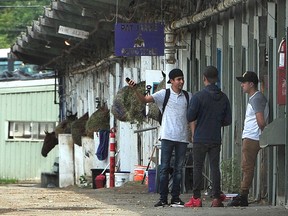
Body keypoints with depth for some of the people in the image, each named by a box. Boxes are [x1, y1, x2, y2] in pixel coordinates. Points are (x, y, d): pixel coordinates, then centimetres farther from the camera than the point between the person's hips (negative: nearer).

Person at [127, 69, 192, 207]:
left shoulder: (188, 96, 9)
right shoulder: (164, 94, 1)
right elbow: (145, 99, -7)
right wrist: (135, 89, -24)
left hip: (182, 138, 3)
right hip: (168, 136, -3)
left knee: (178, 168, 5)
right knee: (164, 167, -3)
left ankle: (175, 198, 10)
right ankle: (163, 198, 0)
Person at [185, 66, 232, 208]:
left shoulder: (198, 96, -10)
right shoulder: (223, 98, 3)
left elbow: (190, 117, -10)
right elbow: (228, 120, 6)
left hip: (200, 139, -3)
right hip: (216, 139, 3)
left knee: (197, 168, 1)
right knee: (215, 167, 6)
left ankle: (196, 198, 0)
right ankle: (216, 198, 2)